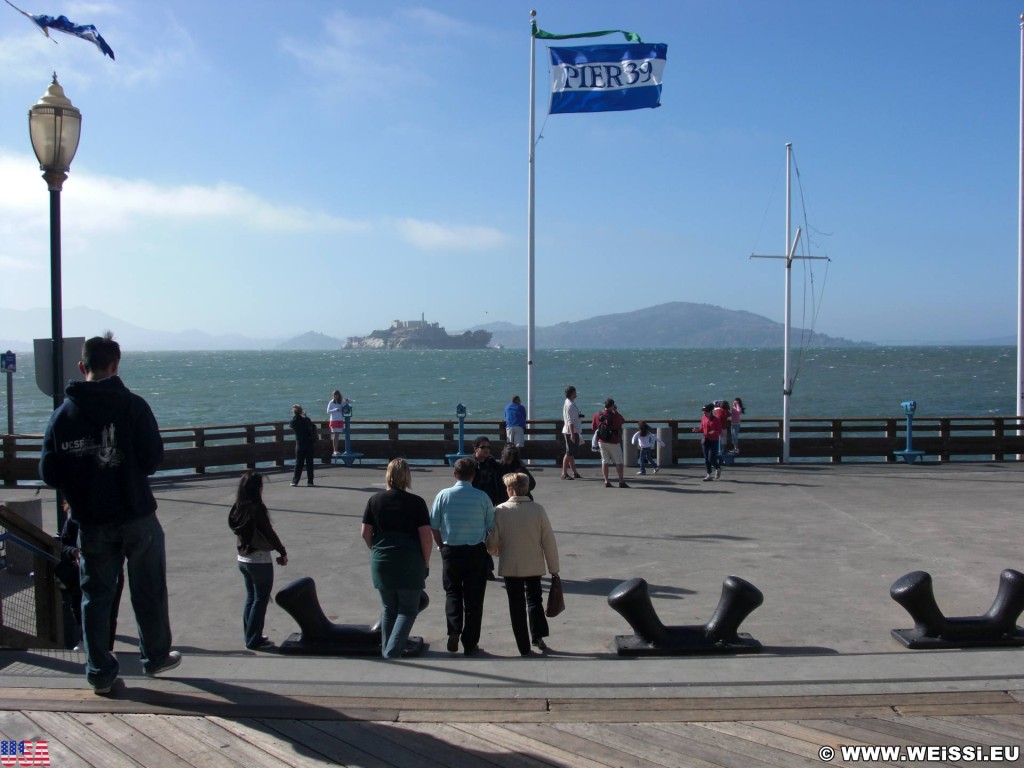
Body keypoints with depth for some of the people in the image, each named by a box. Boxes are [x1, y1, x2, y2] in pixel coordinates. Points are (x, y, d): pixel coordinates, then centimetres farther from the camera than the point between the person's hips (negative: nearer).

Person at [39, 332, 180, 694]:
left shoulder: (63, 413, -1)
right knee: (148, 592, 13)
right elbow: (153, 458, -12)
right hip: (137, 516, -2)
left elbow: (49, 473, -2)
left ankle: (100, 672, 14)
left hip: (91, 521, 2)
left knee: (95, 596, 11)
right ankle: (156, 656, 26)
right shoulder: (132, 405, -10)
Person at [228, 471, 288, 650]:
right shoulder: (257, 509, -20)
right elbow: (269, 533, -15)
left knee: (250, 598, 17)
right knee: (261, 600, 4)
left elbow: (242, 532, 8)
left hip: (243, 559, 7)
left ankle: (249, 636, 25)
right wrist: (282, 553, -4)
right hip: (260, 561, -7)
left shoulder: (237, 508, 3)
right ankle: (254, 640, 9)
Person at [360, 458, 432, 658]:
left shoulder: (375, 500, 0)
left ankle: (386, 651, 22)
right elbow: (426, 537, -9)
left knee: (388, 609, 16)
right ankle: (392, 653, -7)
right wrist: (426, 563, 3)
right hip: (410, 563, -3)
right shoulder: (416, 502, -8)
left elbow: (365, 532, 3)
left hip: (381, 561, 4)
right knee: (408, 610, 6)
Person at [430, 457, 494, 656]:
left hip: (451, 551, 1)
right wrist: (489, 548, 16)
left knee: (452, 592, 18)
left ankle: (454, 630, -2)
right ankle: (470, 644, 14)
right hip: (476, 552, 0)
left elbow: (433, 527, -2)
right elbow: (492, 527, -1)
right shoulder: (482, 497, -7)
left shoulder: (443, 495, -5)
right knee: (473, 598, 9)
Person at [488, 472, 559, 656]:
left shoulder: (500, 511, -12)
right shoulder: (538, 510, -10)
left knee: (516, 606, 10)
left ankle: (524, 647, 13)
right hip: (534, 566, 1)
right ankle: (538, 635, 4)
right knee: (534, 599, 20)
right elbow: (549, 541, -5)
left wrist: (496, 551, 18)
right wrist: (554, 568, 5)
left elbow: (492, 543, -6)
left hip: (510, 567, -1)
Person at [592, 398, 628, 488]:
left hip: (601, 442, 4)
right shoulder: (615, 415, -12)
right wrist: (616, 411, 13)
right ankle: (621, 482, 4)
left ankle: (606, 482, 5)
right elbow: (621, 421, 9)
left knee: (604, 461, 8)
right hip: (614, 442, -4)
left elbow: (594, 427, 6)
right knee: (618, 462, 5)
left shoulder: (597, 415, -1)